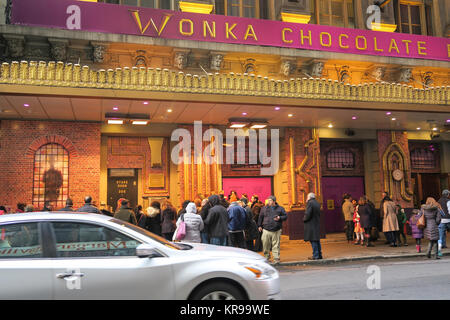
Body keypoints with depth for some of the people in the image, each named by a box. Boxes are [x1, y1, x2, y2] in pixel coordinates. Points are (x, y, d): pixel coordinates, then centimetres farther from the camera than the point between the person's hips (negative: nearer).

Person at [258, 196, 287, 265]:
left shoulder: (280, 208, 5)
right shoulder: (265, 208, 9)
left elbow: (285, 216, 8)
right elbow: (260, 217, 16)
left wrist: (280, 218, -11)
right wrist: (259, 226, 12)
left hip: (276, 230, -1)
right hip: (266, 230, 1)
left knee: (276, 245, -1)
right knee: (265, 244, 3)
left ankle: (276, 259, 7)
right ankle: (266, 257, 21)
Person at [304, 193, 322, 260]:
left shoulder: (310, 203, -12)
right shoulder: (317, 203, 13)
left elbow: (308, 214, -20)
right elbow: (318, 214, 16)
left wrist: (304, 219, -3)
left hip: (311, 224, -8)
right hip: (317, 224, 9)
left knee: (313, 240, -6)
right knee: (317, 240, 14)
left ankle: (315, 256, -5)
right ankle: (319, 255, 19)